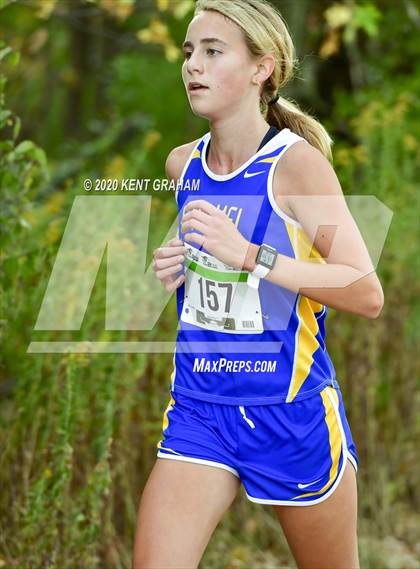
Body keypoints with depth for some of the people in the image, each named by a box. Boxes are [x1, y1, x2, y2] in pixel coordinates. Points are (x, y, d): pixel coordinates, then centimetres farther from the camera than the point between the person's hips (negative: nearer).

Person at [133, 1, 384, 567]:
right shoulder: (182, 164, 5)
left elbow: (367, 294, -20)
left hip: (292, 412, -4)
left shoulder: (297, 163, -13)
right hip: (198, 408, 5)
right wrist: (171, 268, 4)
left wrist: (249, 255, -27)